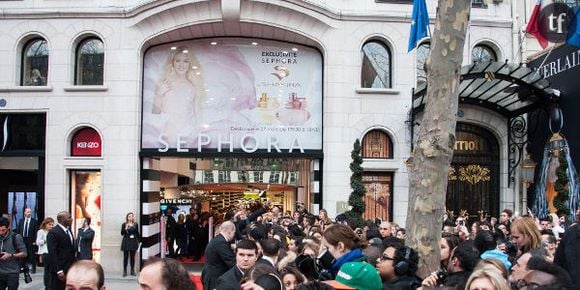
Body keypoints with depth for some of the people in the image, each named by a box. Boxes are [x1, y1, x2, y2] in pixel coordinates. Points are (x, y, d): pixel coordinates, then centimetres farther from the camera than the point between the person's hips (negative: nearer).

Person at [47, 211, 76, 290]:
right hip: (60, 269, -7)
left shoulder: (68, 230, 11)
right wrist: (59, 271, -20)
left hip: (70, 268, 7)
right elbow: (52, 253, -17)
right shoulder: (53, 232, -13)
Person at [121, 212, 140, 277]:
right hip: (126, 242, -2)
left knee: (132, 256, 5)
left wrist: (138, 241, 8)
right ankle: (124, 271, 4)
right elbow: (122, 233, -2)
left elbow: (137, 233, 11)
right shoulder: (124, 224, 1)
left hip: (133, 242, 2)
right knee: (126, 256, -1)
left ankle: (132, 271, 11)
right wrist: (125, 229, -19)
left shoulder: (136, 224, 7)